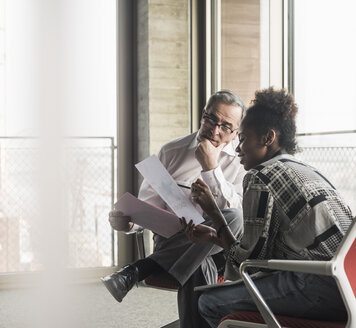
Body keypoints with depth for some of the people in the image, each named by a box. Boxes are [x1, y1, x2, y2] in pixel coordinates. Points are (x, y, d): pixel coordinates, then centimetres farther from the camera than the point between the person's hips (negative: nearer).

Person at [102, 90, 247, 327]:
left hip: (218, 246, 1)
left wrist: (210, 168, -17)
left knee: (234, 218, -36)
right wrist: (129, 221, -16)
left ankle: (137, 270, -34)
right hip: (173, 241, -1)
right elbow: (149, 205, 7)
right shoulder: (171, 152, 9)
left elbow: (233, 215, -10)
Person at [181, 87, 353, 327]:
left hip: (323, 285, -9)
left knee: (211, 303, -3)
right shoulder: (308, 171, 20)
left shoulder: (261, 177, -6)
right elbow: (270, 251, 20)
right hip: (347, 286, 9)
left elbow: (248, 260, -4)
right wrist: (213, 235, 25)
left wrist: (213, 212, 5)